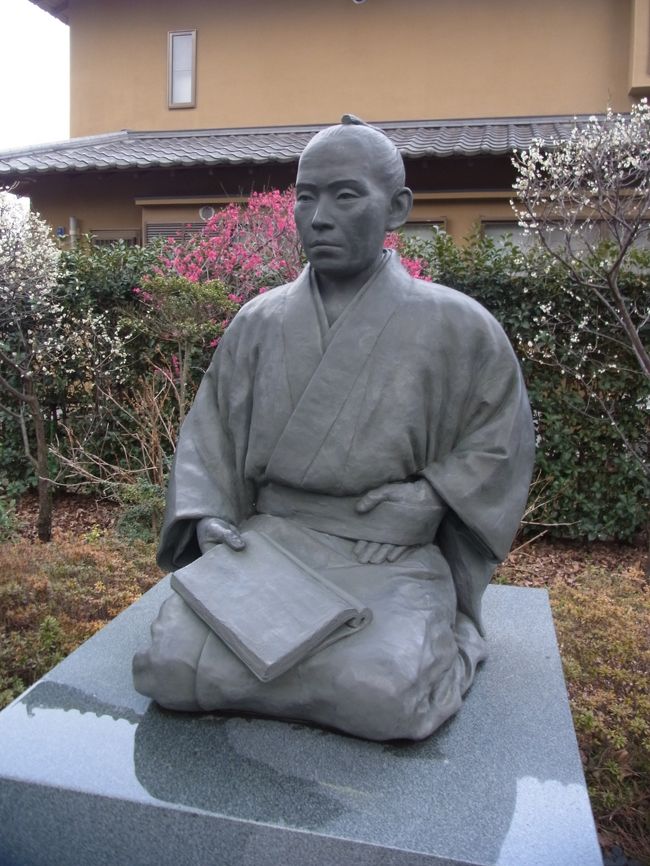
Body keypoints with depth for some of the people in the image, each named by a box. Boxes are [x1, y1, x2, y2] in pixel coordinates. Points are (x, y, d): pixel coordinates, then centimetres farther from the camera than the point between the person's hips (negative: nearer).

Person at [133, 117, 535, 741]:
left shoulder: (456, 327, -1)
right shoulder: (258, 323, 8)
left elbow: (496, 446, 6)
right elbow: (209, 432, 11)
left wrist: (427, 498, -8)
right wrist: (207, 515, -5)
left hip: (391, 556, -2)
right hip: (266, 540, 3)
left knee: (381, 698, -28)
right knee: (171, 666, -19)